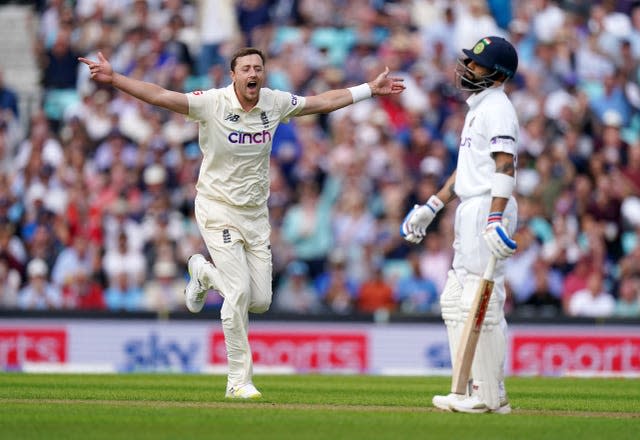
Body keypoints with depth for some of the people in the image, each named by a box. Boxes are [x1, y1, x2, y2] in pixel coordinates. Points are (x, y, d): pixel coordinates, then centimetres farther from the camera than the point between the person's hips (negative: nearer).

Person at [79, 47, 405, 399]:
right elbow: (159, 96, -22)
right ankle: (238, 380, -2)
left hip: (256, 213, 5)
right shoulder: (212, 103, -14)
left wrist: (371, 89, 16)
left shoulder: (276, 103, 0)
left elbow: (323, 102, 13)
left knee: (261, 300, 1)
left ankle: (204, 271, 31)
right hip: (218, 208, -5)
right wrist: (113, 79, -34)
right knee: (240, 292, -15)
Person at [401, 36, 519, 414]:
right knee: (455, 303, 13)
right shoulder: (479, 108, 21)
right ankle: (478, 391, 15)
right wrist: (431, 207, 24)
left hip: (488, 210, -11)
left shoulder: (497, 108, -11)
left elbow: (505, 166, -21)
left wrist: (494, 220, -30)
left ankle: (489, 396, -8)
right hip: (471, 212, 11)